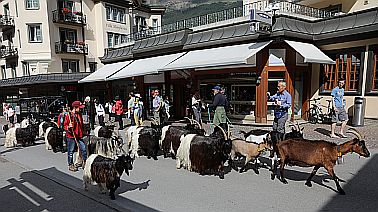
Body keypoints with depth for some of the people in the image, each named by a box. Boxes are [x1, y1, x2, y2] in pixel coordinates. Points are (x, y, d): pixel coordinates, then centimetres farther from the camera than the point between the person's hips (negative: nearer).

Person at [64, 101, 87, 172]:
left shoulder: (80, 114, 10)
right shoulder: (69, 115, -9)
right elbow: (65, 126, -7)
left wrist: (82, 132, 24)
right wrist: (69, 127, -27)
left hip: (79, 136, 6)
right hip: (71, 136, -5)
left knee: (83, 149, 2)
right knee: (71, 151, 5)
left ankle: (85, 163, 15)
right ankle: (70, 165, 18)